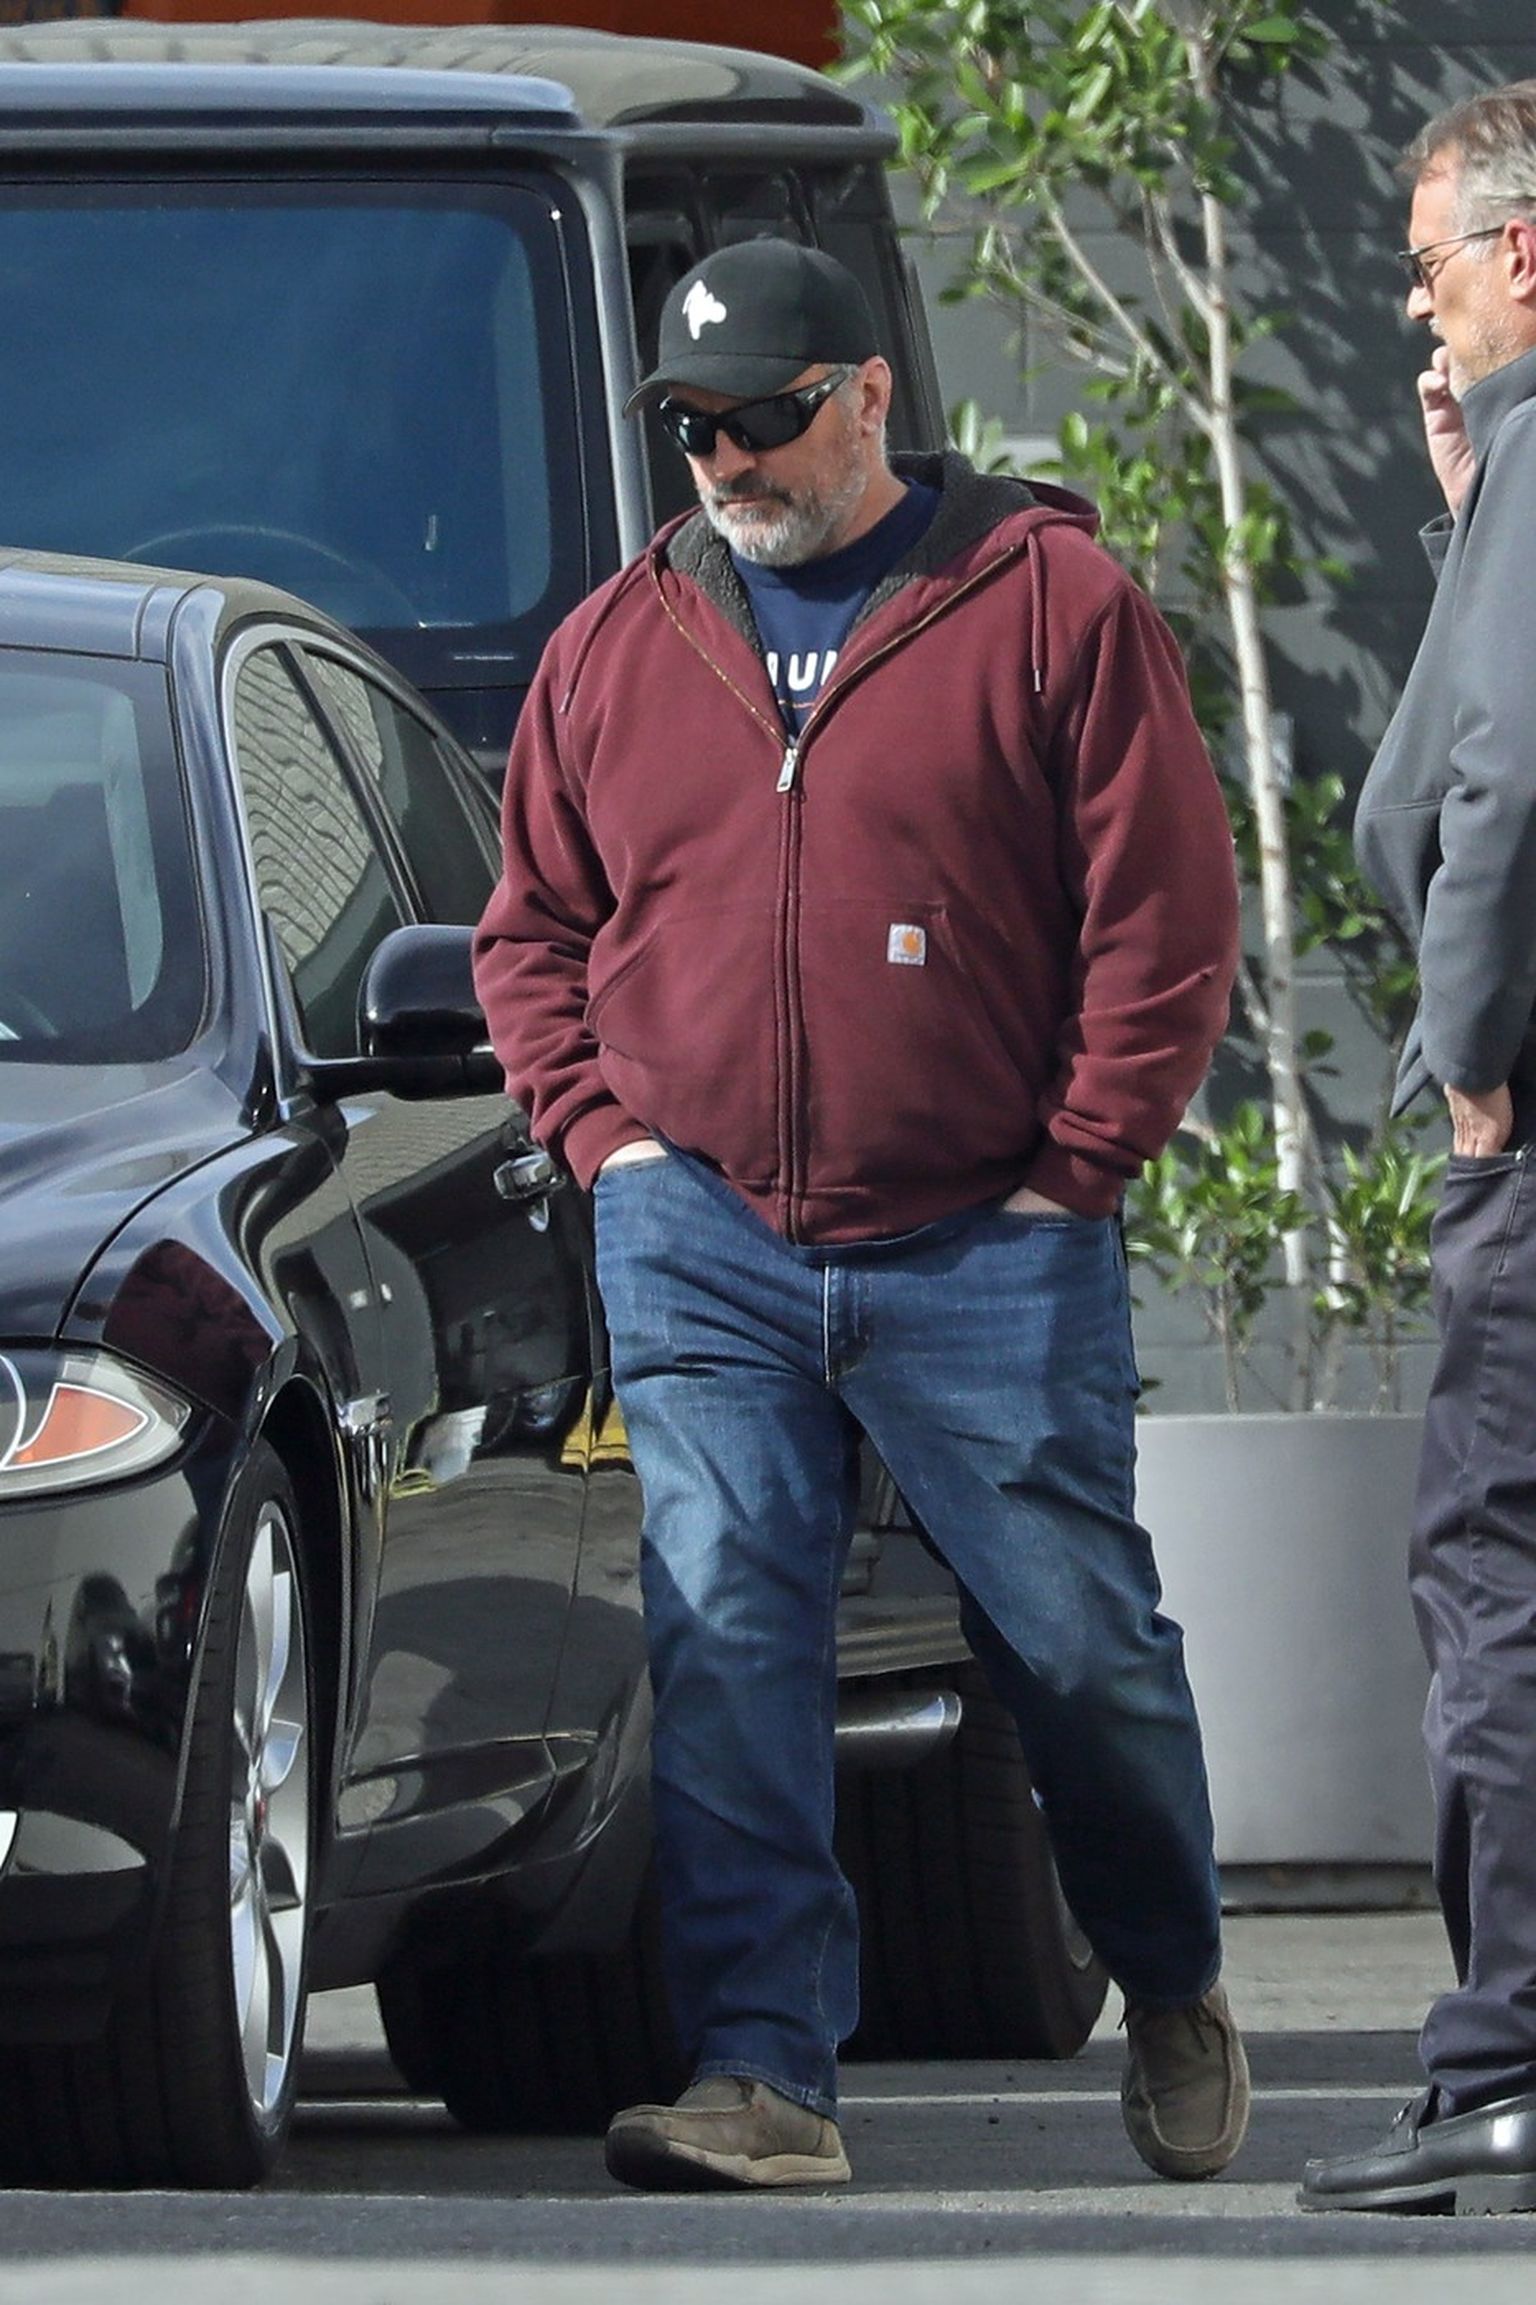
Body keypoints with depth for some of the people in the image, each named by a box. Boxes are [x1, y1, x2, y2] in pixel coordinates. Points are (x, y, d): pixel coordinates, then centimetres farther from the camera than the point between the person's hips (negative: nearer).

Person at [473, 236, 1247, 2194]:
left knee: (1077, 1643, 3)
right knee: (724, 1647, -8)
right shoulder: (614, 648, 11)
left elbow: (1165, 913, -2)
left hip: (984, 1254, -3)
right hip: (704, 1249, 3)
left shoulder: (1049, 602, -1)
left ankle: (1175, 1993, 27)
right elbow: (529, 929, 19)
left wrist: (1070, 1168, -4)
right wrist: (609, 1132, 4)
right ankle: (763, 2079, -9)